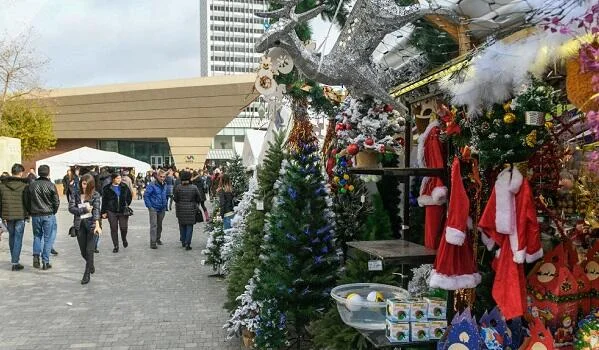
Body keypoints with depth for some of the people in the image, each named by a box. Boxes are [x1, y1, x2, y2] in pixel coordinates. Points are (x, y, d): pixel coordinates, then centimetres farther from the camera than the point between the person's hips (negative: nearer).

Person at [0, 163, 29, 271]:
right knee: (18, 238, 1)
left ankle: (14, 259, 29)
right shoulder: (24, 185, -8)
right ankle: (15, 262, -1)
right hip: (20, 215, -3)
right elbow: (27, 201, -5)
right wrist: (28, 214, 7)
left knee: (11, 236, 18)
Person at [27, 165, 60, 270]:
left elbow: (27, 201, 7)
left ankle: (36, 255, 5)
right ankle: (45, 262, 5)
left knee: (37, 236, 21)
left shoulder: (32, 185, 3)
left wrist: (30, 212, 18)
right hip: (48, 215, -4)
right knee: (48, 238, 4)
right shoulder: (51, 186, -10)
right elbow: (56, 202, -8)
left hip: (35, 215, 4)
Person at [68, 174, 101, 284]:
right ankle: (91, 265, 41)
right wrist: (85, 209, -14)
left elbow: (97, 210, -17)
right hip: (80, 225, 3)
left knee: (89, 250, -7)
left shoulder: (96, 195, -5)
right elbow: (71, 208, -4)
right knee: (83, 251, 11)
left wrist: (97, 225, -29)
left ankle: (87, 275, 6)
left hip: (92, 224, -3)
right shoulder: (75, 194, 4)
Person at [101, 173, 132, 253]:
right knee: (114, 229, 4)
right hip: (112, 212, -1)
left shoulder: (124, 187, 3)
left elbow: (130, 196, 16)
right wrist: (104, 212, 0)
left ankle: (124, 239, 31)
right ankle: (116, 246, 14)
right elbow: (104, 201, 1)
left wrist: (127, 205, 9)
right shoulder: (107, 188, -1)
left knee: (124, 228, -2)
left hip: (123, 211, 1)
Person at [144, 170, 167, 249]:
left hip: (162, 209, 6)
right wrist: (149, 206, -14)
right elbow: (146, 195, -12)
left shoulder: (164, 185, 7)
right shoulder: (152, 185, -13)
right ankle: (153, 242, -5)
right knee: (153, 225, -8)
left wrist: (165, 205, 11)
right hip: (153, 209, -6)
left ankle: (158, 239, 32)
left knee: (159, 225, 16)